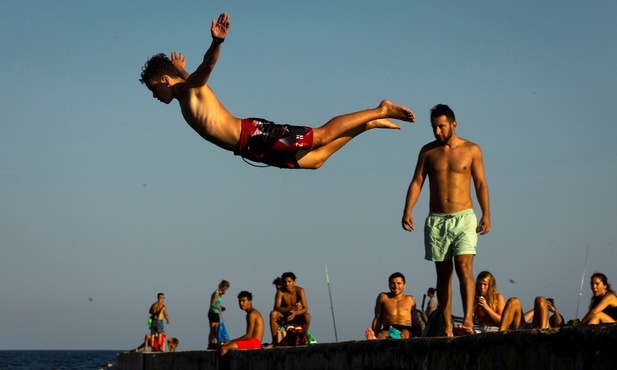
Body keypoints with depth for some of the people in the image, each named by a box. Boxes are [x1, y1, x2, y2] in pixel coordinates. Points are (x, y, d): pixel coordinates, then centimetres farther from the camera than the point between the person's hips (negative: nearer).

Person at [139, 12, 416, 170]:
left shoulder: (191, 86, -6)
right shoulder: (184, 99, 19)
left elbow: (207, 64, -29)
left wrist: (217, 42, -50)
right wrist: (178, 67, 66)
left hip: (254, 135, -9)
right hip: (251, 148, 9)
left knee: (323, 136, -7)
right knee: (313, 160, 13)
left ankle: (380, 111, 2)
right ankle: (369, 124, 21)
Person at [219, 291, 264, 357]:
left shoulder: (252, 314, -11)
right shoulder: (253, 313, 20)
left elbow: (248, 336, -16)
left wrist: (230, 341, -11)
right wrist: (231, 341, 12)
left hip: (253, 342, -11)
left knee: (223, 349, -23)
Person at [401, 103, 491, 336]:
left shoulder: (471, 150, 4)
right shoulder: (428, 151, 7)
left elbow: (480, 184, 5)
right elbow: (417, 182, 3)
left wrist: (486, 214, -5)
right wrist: (408, 210, -11)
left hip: (464, 218, -2)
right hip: (436, 220, 2)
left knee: (464, 267, -17)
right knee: (443, 273, 3)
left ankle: (468, 318, -24)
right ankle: (447, 326, 5)